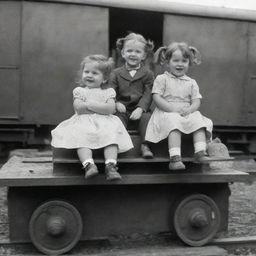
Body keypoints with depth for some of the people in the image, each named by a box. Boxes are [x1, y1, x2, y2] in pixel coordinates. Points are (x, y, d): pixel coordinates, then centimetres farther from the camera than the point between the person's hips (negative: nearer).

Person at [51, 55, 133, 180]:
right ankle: (88, 164, -46)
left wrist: (89, 105, -7)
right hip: (84, 122, 0)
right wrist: (101, 108, -3)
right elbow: (79, 108, -2)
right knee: (81, 138, -32)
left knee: (111, 136, -30)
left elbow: (110, 108, -4)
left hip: (105, 123, 0)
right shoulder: (79, 90, 17)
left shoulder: (108, 92, 16)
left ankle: (110, 165, -40)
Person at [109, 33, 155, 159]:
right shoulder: (116, 73, 10)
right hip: (122, 109, 0)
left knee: (147, 118, -27)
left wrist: (140, 108, -19)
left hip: (139, 109, 0)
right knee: (118, 119, -29)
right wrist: (116, 103, -19)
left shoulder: (147, 74, 7)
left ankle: (145, 146, -23)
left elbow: (148, 94, -3)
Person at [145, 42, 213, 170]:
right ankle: (175, 158, -43)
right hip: (167, 113, -4)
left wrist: (190, 109, -15)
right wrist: (173, 109, -17)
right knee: (174, 124, -35)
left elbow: (196, 101, 9)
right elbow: (157, 98, -5)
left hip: (187, 114, 4)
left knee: (199, 120, -24)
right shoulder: (161, 79, 7)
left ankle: (200, 153, -31)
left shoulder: (191, 82, 18)